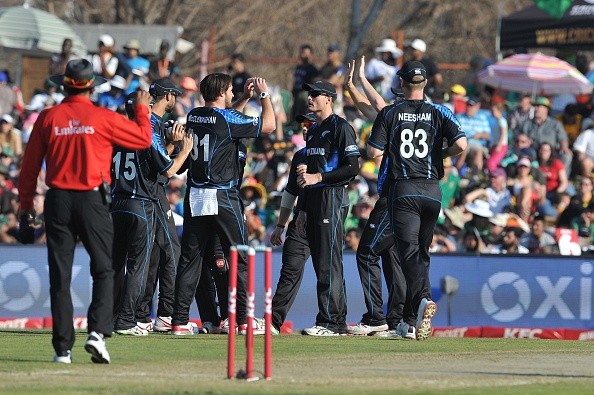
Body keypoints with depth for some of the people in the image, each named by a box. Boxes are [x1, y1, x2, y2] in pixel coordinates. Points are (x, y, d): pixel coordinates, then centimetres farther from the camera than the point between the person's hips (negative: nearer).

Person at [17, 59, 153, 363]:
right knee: (104, 269, 5)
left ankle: (62, 347, 4)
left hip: (58, 201, 2)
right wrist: (142, 109, 22)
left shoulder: (48, 118, 1)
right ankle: (97, 332, -15)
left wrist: (26, 204, 14)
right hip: (92, 200, -2)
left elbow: (30, 164, 5)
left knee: (60, 276, 5)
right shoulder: (103, 118, -5)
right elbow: (144, 139, 5)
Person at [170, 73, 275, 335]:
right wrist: (264, 94, 6)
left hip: (194, 196, 6)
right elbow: (268, 125, -7)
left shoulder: (193, 116, 8)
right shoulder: (228, 119, -11)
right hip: (222, 196, -6)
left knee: (190, 258, 6)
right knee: (239, 257, 3)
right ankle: (243, 318, 0)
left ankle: (179, 320, 2)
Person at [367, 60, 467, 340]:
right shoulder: (439, 113, 4)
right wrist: (440, 155, 11)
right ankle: (411, 321, 15)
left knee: (409, 252, -10)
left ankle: (423, 298, -36)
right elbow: (461, 144, -9)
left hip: (403, 189, -3)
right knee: (421, 253, 13)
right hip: (432, 189, 3)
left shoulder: (390, 114, 0)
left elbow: (373, 152, -3)